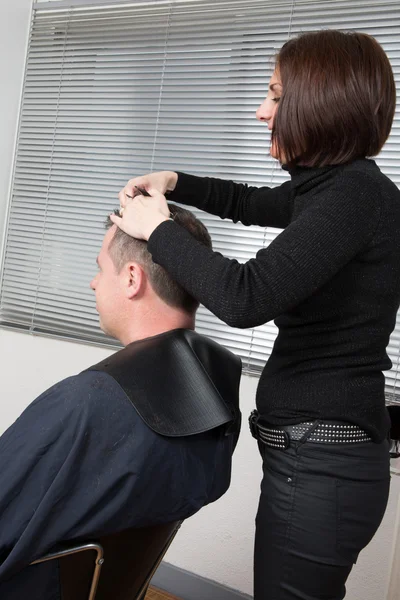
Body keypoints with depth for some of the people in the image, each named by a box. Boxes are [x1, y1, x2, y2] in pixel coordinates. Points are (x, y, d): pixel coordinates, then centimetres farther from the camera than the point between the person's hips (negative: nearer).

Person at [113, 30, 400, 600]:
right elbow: (250, 201, 27)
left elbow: (245, 297, -30)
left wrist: (158, 228, -15)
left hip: (319, 464, -9)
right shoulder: (335, 187, 11)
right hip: (321, 450, 9)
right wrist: (173, 183, 11)